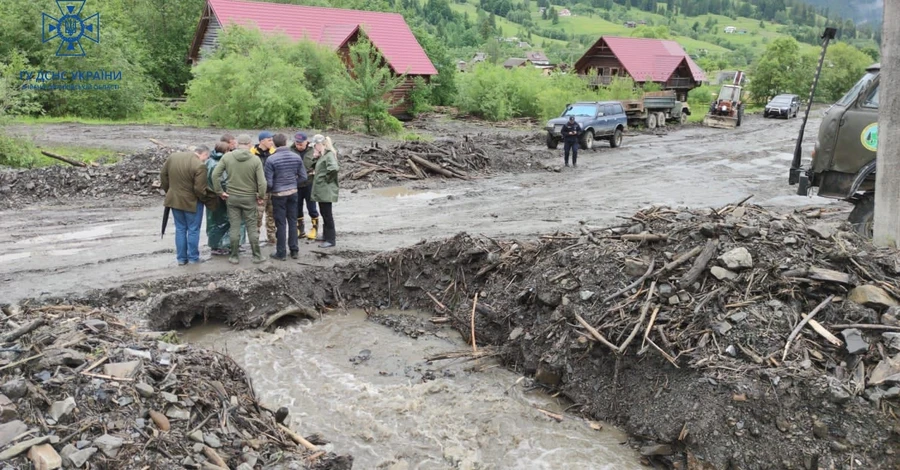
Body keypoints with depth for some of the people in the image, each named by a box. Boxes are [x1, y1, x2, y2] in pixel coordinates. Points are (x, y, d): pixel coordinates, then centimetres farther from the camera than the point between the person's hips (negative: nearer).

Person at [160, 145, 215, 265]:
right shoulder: (200, 166, -22)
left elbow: (163, 174, 9)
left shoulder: (173, 156, 0)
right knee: (193, 230, 9)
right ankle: (193, 258, 16)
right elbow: (199, 189, -22)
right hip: (191, 202, -6)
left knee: (180, 229, 16)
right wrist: (210, 199, -4)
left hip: (174, 199, 6)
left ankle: (181, 258, 20)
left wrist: (168, 190, 18)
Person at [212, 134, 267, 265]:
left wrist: (220, 192, 2)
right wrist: (261, 196, 0)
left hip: (231, 197, 1)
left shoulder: (227, 157, -6)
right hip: (250, 198, -1)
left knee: (234, 227, 8)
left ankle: (234, 256, 14)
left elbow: (215, 174, -7)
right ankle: (257, 256, 15)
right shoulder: (255, 160, -12)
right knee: (252, 227, 8)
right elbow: (262, 182, -14)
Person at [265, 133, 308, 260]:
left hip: (278, 195, -4)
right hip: (293, 193, 4)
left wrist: (268, 190, 6)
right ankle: (294, 250, 18)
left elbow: (269, 182, -15)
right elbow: (303, 177, 1)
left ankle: (281, 253, 10)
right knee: (292, 221, 13)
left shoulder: (271, 159, -14)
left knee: (281, 224, 3)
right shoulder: (296, 157, -1)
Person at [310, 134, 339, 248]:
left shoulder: (329, 154, -16)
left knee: (327, 214, -4)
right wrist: (316, 158, 4)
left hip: (326, 190, -10)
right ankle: (327, 235, 31)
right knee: (324, 213, 18)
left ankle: (330, 240, 2)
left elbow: (334, 168, -32)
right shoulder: (322, 155, 14)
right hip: (321, 190, 10)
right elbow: (318, 168, 20)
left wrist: (327, 179, -19)